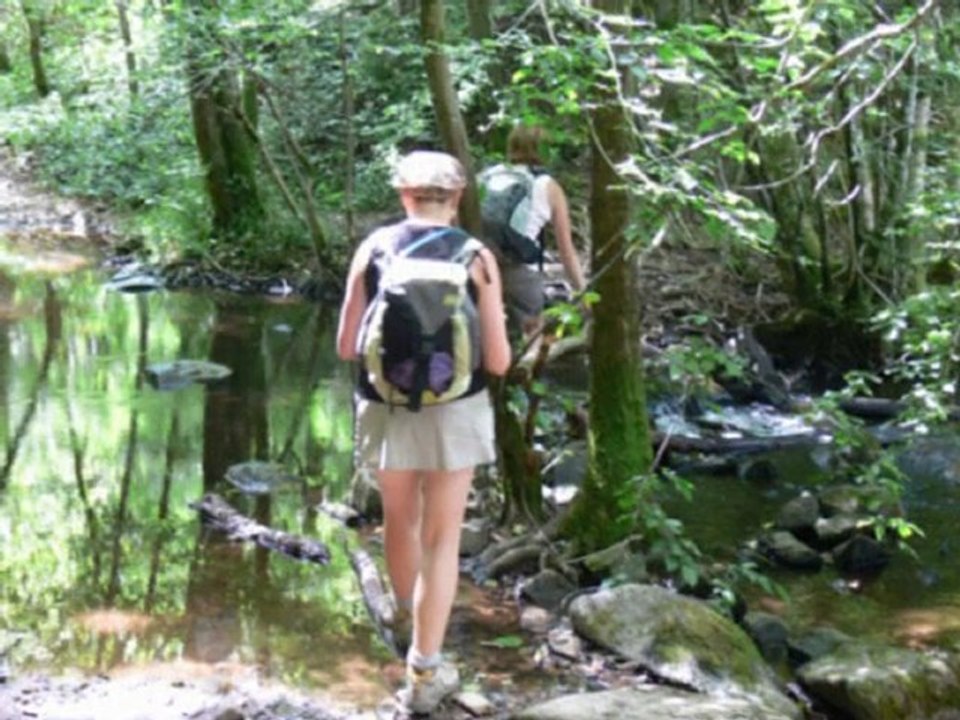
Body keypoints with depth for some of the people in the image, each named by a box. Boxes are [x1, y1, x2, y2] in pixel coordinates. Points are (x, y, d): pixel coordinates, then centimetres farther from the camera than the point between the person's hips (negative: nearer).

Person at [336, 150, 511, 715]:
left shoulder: (374, 247, -3)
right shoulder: (476, 257, -7)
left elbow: (347, 346, -1)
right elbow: (497, 361, -8)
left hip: (387, 409, 2)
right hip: (453, 411, -2)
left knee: (400, 523, 23)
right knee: (441, 539, 6)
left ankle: (411, 623, 47)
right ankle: (425, 672, 6)